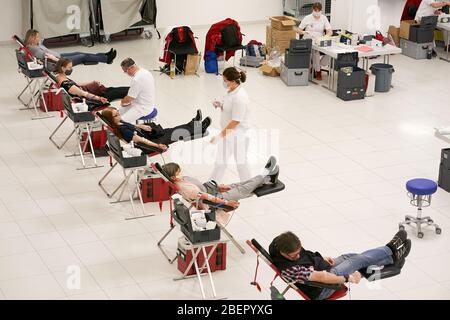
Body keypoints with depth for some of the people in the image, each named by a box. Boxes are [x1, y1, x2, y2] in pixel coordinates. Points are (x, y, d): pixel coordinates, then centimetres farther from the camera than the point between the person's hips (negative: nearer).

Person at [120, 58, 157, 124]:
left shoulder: (137, 79, -26)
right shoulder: (145, 71, 4)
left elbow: (129, 98, -18)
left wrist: (122, 102, 4)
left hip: (143, 108, -10)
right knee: (121, 110, 15)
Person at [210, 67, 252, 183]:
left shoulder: (239, 98, -28)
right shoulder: (231, 91, 0)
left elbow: (235, 121, -26)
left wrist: (220, 136, -23)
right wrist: (220, 105, -5)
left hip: (238, 135, -9)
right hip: (228, 132, 9)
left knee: (241, 161, 8)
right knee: (221, 160, 17)